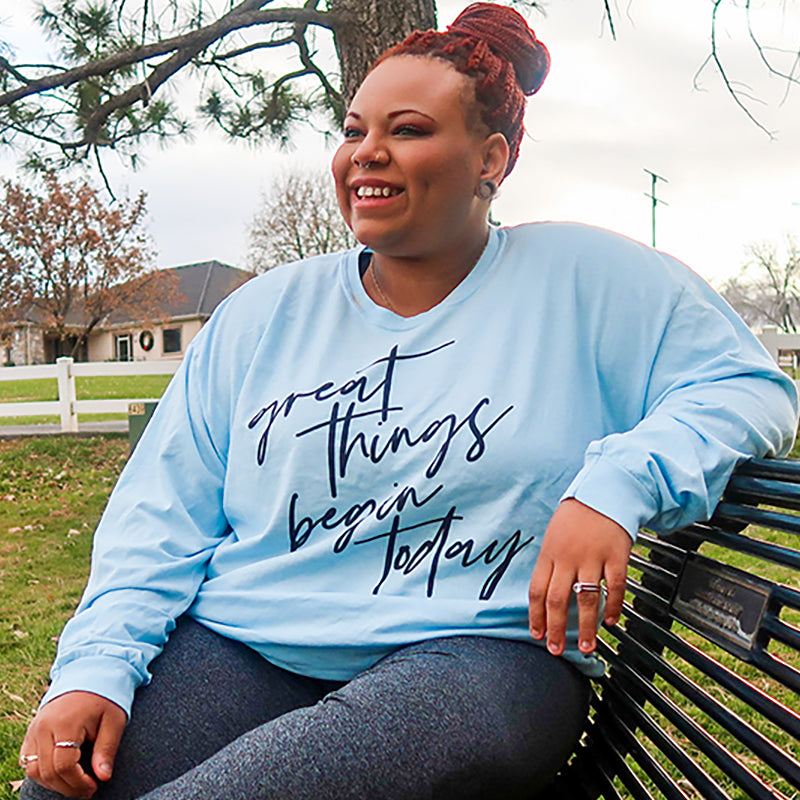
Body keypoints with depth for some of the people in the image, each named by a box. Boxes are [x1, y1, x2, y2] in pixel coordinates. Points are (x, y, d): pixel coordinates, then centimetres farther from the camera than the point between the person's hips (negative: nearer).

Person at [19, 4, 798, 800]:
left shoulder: (584, 279, 5)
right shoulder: (263, 314, 13)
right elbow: (161, 514, 10)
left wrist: (614, 487, -18)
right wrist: (97, 666, -6)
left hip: (468, 651, 0)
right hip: (235, 642, 2)